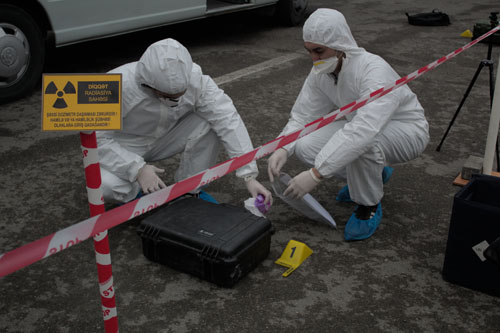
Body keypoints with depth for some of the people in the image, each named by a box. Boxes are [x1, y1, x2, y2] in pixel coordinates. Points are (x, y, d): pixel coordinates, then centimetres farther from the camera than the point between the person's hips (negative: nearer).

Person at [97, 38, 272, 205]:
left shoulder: (195, 78, -26)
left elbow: (228, 120, -27)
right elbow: (97, 138, -26)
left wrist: (249, 176, -32)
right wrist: (138, 169, -38)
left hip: (164, 139, 3)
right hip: (122, 147, -3)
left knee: (210, 123, -25)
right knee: (107, 185, -35)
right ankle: (135, 193, 3)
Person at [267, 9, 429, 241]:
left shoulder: (374, 71, -35)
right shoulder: (320, 72, -11)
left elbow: (363, 131, -47)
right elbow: (303, 116, -7)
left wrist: (316, 174, -49)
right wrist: (283, 148, -28)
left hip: (407, 131, -7)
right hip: (367, 127, 7)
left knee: (362, 142, -40)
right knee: (305, 146, -14)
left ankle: (369, 206, -9)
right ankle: (373, 174, 11)